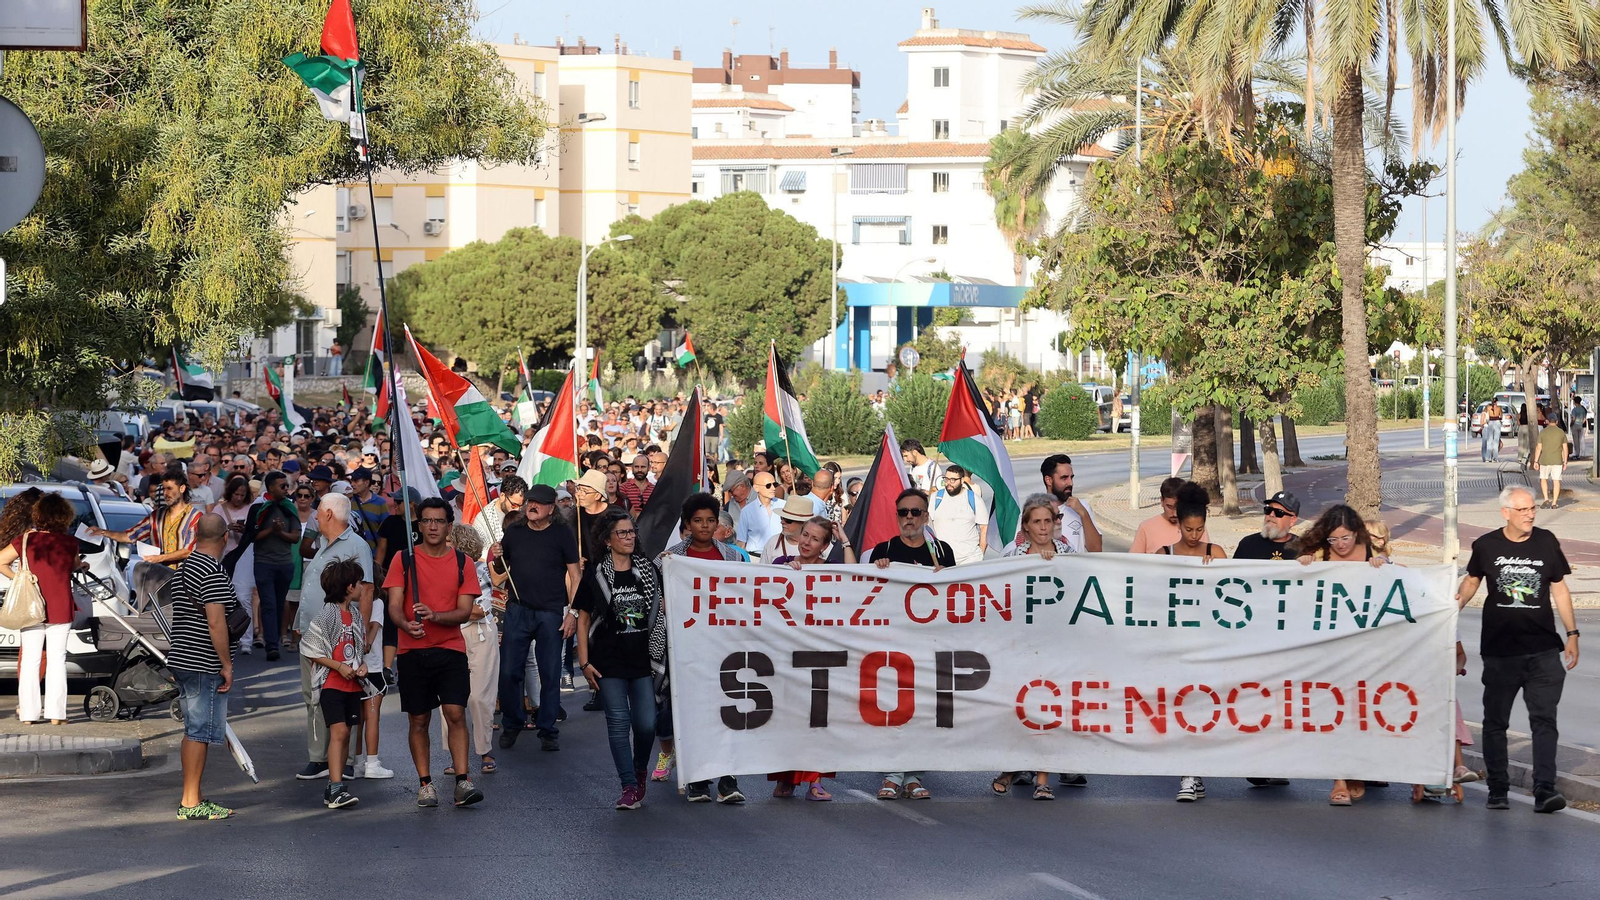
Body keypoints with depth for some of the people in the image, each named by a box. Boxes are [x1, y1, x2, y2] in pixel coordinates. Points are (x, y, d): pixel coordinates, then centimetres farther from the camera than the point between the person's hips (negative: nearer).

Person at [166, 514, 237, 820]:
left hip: (181, 659, 9)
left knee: (193, 731, 15)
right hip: (205, 665, -9)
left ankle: (192, 798, 20)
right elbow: (216, 622, -22)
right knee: (199, 732, -5)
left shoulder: (183, 568, 14)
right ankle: (191, 802, -4)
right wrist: (227, 664, -15)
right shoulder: (213, 572, -16)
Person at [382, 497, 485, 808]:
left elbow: (464, 610, -1)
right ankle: (425, 783, 12)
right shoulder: (404, 560, 3)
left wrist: (435, 616, -21)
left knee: (456, 713, -11)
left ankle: (463, 781, -12)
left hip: (450, 650, 0)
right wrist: (407, 624, -28)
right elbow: (394, 605, -5)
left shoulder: (461, 563, 5)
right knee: (419, 720, 4)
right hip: (412, 651, 0)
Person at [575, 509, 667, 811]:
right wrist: (584, 662, -3)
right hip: (609, 661, -2)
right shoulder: (596, 574, 0)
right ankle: (630, 786, 2)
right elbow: (583, 619, 3)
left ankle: (640, 769, 25)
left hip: (643, 658, 2)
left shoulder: (648, 570, 8)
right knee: (618, 723, -4)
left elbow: (662, 610, 16)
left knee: (646, 723, -3)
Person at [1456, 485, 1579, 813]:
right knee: (1495, 722, 7)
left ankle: (1544, 790, -12)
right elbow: (1472, 579, 14)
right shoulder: (1486, 546, -1)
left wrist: (1572, 633, 8)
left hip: (1543, 650, 0)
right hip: (1500, 650, 0)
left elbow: (1559, 589, 10)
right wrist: (1457, 602, -7)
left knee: (1544, 719, -9)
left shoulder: (1546, 542, 3)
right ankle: (1497, 790, 18)